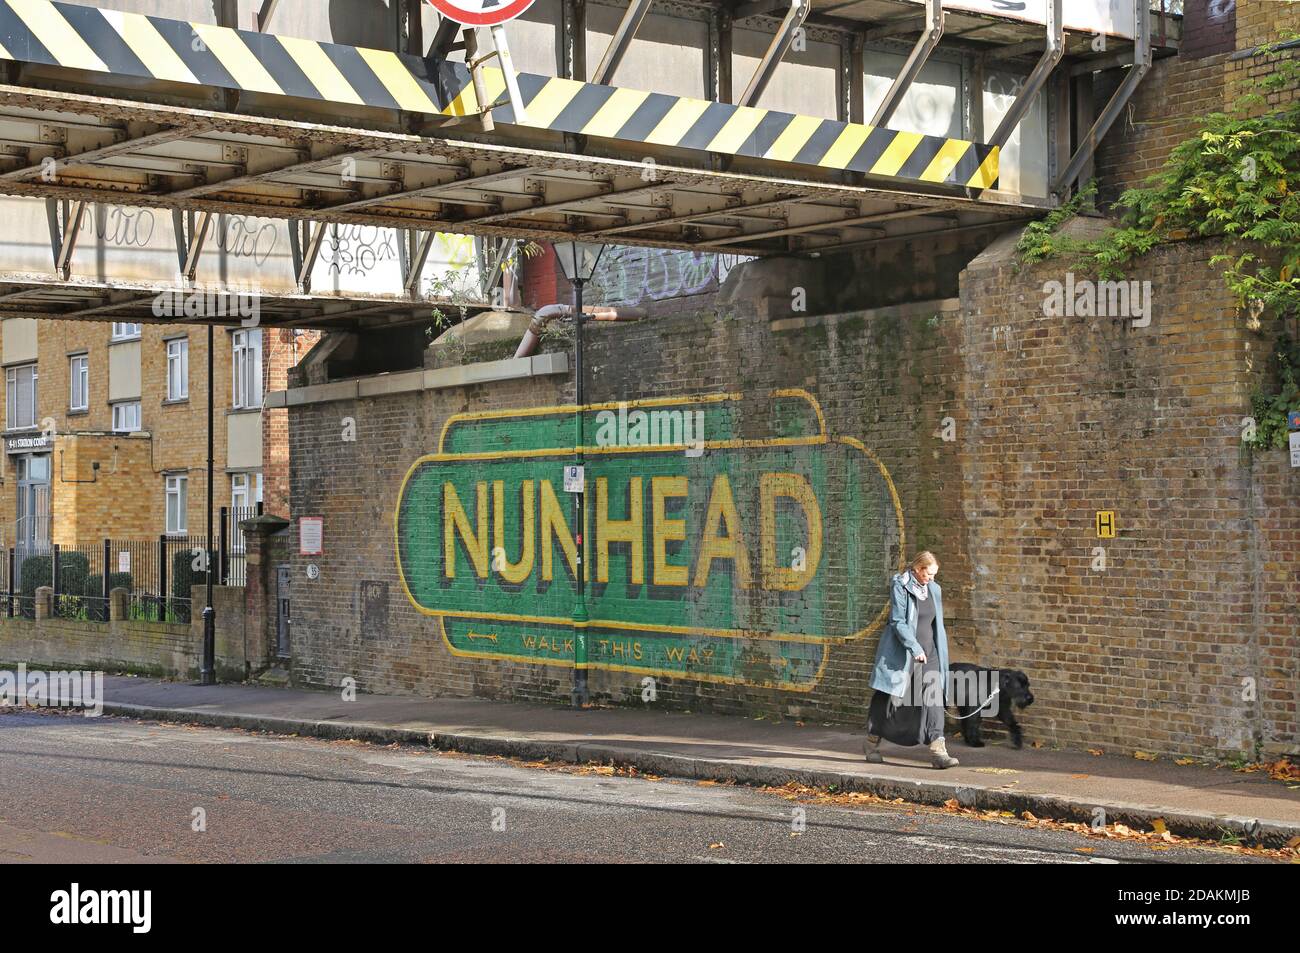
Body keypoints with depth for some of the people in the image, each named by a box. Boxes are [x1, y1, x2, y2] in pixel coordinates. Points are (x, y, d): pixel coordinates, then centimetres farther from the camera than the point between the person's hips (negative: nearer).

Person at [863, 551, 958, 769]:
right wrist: (914, 648, -22)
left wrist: (940, 655, 18)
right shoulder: (900, 586, -9)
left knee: (933, 698, -8)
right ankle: (872, 743, 23)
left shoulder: (934, 590, 10)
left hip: (928, 652, 5)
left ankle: (938, 751, -13)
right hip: (901, 653, -5)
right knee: (890, 698, 5)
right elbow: (898, 621, -16)